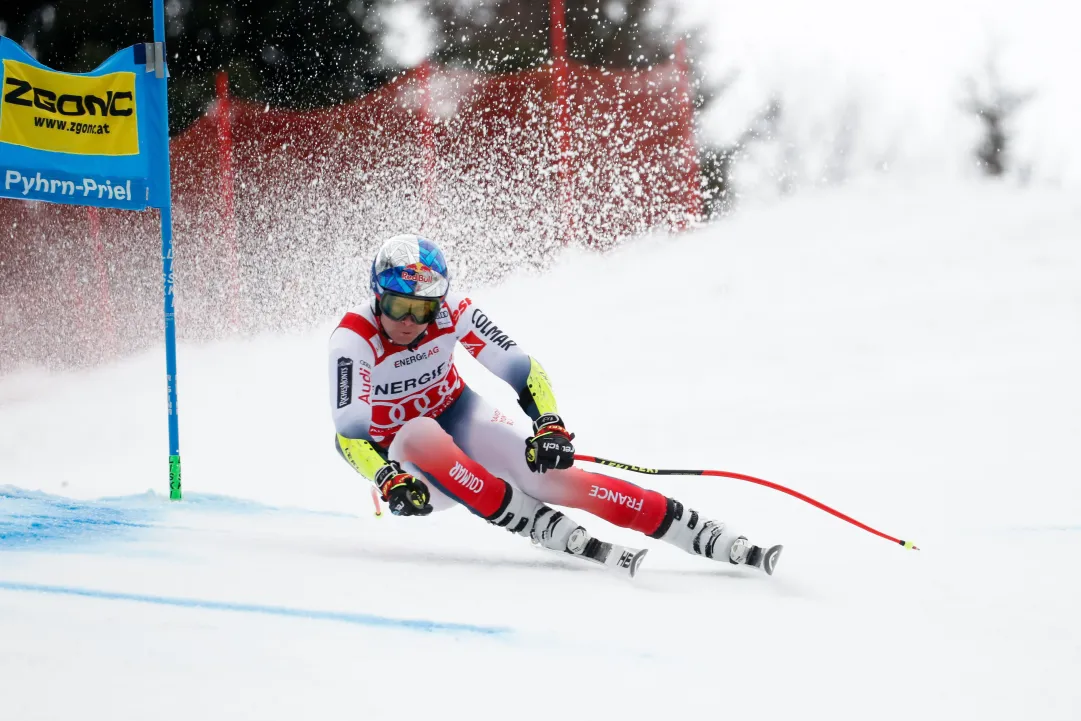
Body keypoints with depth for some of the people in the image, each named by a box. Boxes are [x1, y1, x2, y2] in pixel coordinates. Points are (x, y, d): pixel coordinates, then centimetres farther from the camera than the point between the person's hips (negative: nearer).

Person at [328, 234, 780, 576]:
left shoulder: (451, 311, -17)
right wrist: (388, 481, -43)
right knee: (421, 435, -38)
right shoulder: (353, 340, -24)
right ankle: (548, 530, -37)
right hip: (403, 456, -2)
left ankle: (713, 539, -27)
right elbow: (349, 433, -27)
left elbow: (519, 370, -15)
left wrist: (550, 424, -31)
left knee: (553, 477, -21)